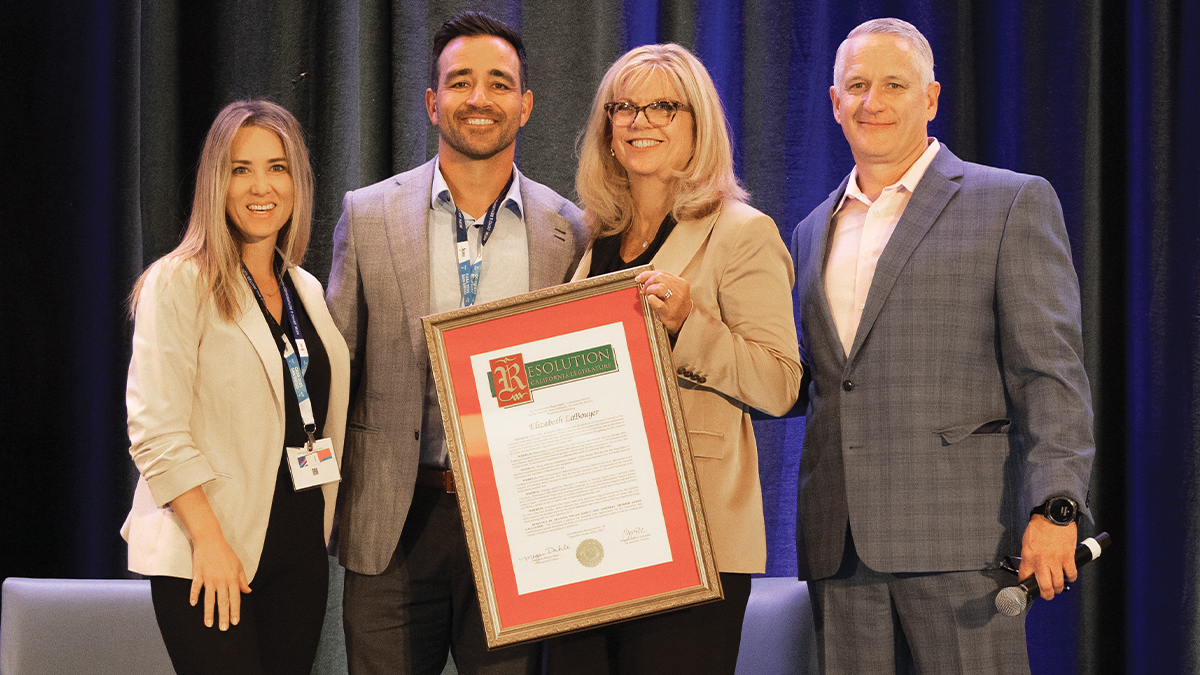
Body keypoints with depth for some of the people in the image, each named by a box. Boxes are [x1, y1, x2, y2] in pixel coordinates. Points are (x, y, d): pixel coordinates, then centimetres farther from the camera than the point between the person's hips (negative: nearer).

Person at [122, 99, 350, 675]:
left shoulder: (306, 290, 14)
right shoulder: (179, 283, -6)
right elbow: (155, 429, -13)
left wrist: (324, 526, 12)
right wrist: (209, 539, -18)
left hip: (300, 550, 6)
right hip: (207, 559, -6)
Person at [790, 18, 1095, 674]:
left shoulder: (1013, 203, 3)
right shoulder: (813, 231, 21)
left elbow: (1050, 369, -4)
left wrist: (1055, 507, -14)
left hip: (958, 533, -5)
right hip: (838, 543, 5)